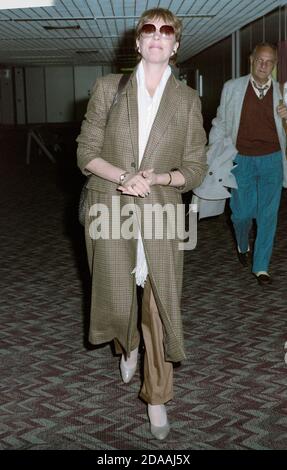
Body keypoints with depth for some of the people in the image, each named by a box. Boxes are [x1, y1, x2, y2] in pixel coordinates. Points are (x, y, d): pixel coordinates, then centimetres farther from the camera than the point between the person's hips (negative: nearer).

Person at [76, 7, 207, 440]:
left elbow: (195, 168, 4)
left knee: (160, 306, 0)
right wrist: (124, 176, -16)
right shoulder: (108, 88, 3)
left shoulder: (187, 100, 3)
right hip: (110, 211, 0)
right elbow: (87, 152, 1)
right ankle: (128, 347, 45)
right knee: (117, 301, 8)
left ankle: (157, 397, 19)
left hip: (161, 214, 0)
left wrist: (156, 178, -15)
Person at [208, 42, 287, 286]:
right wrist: (212, 151, 5)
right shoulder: (232, 88, 3)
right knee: (242, 212, 3)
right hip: (242, 159, 0)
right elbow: (221, 122, 10)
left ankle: (261, 267, 8)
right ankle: (243, 246, 37)